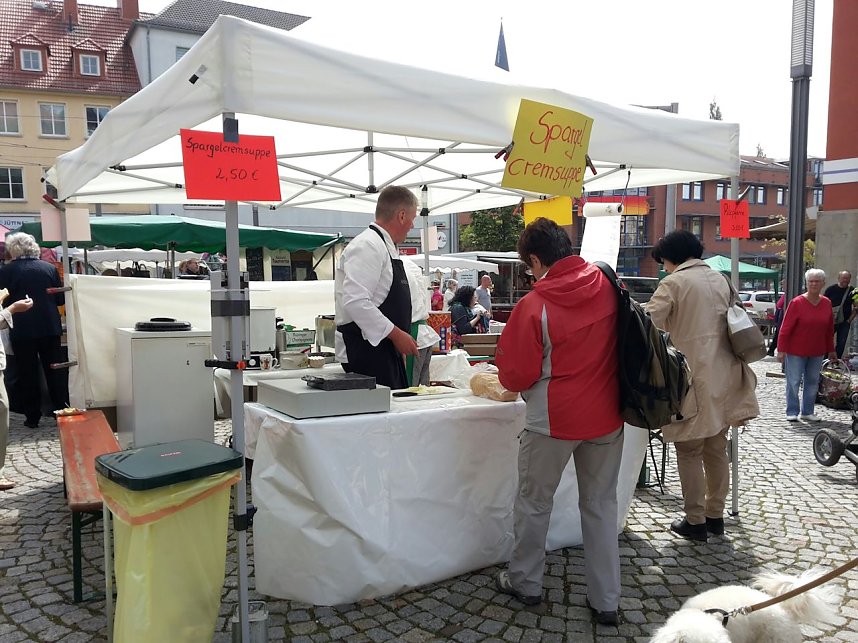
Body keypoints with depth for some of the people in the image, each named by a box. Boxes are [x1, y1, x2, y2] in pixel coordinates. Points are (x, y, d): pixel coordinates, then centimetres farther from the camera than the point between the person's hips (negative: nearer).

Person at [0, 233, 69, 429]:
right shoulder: (49, 268, -1)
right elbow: (61, 299, 4)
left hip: (22, 331, -2)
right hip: (50, 328, 2)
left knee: (28, 375, 8)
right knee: (56, 372, 10)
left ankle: (32, 416, 13)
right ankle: (62, 411, 13)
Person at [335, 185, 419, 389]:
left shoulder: (387, 249, 18)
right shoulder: (368, 246, -14)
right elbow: (355, 302, -24)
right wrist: (396, 334, -20)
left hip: (385, 349, 10)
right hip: (366, 350, -10)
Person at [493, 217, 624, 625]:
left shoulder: (534, 305, -18)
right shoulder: (607, 285, -5)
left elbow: (516, 376, -12)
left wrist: (508, 373, 10)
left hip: (554, 419, -5)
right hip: (607, 415, 5)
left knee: (534, 501, 14)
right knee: (601, 504, 14)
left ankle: (525, 582, 30)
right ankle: (606, 601, 22)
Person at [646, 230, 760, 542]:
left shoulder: (674, 283, -9)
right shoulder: (720, 279, 12)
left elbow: (649, 322, -17)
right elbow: (734, 320, 18)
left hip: (696, 379, -7)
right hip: (724, 376, 7)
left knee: (689, 451, 4)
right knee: (716, 449, 16)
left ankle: (696, 522, 9)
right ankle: (715, 516, 26)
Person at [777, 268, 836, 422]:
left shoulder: (827, 303, 4)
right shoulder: (797, 303, -11)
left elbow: (829, 329, 12)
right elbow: (785, 328, -11)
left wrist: (831, 350, 14)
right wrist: (781, 350, -14)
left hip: (817, 352, 5)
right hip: (796, 351, -5)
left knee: (812, 382, 11)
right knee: (794, 382, 0)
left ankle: (807, 411, 22)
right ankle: (792, 412, 10)